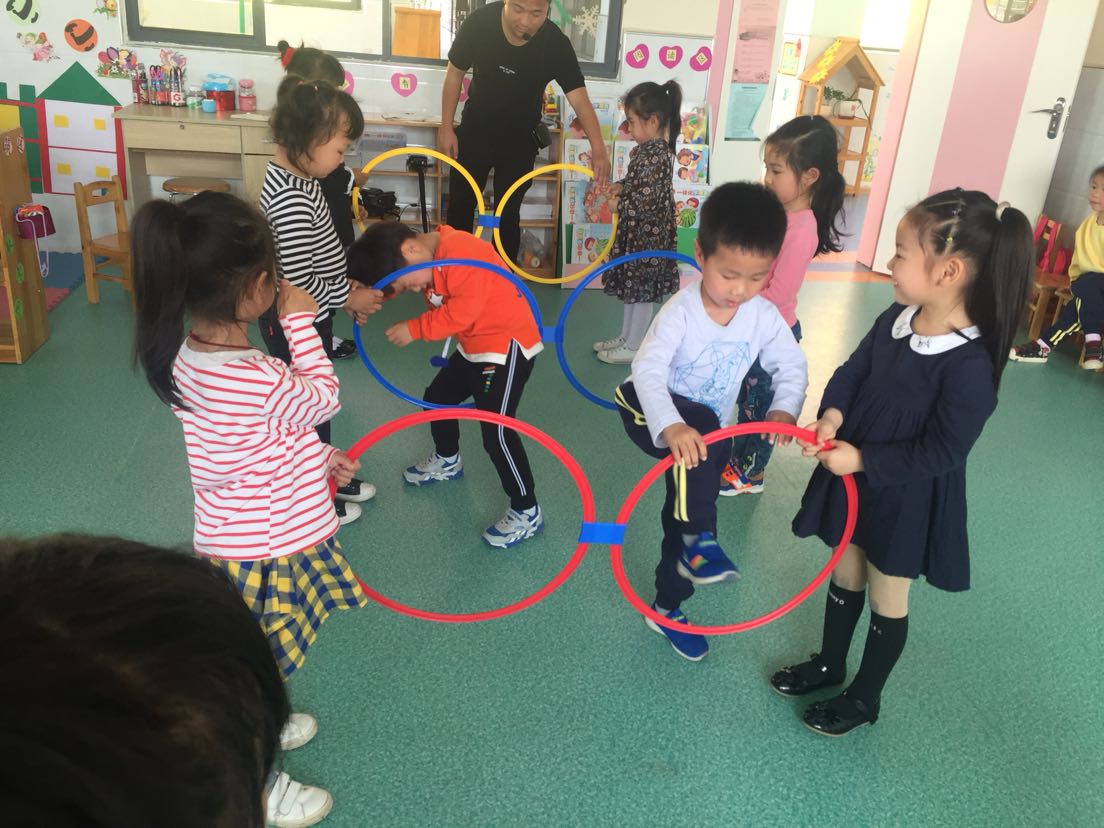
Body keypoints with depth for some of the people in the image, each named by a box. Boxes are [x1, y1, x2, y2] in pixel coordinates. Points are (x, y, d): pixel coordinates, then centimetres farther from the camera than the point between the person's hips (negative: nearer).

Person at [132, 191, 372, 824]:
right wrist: (302, 322, -6)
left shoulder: (185, 357, -7)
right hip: (266, 553, -8)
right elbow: (324, 399, -13)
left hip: (231, 541, 8)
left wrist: (320, 458, 12)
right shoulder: (261, 381, -35)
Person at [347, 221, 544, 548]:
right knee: (438, 398, 22)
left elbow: (462, 311, -28)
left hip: (509, 344, -10)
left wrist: (414, 329, -19)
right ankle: (447, 461, 48)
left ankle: (527, 512, 0)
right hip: (474, 346, 10)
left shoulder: (461, 252, -27)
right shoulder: (429, 257, 2)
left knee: (496, 430, -12)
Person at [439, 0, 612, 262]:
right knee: (459, 206, 11)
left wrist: (598, 149, -43)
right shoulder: (479, 22, -21)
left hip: (520, 140, -1)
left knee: (508, 213, 7)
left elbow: (579, 98, -28)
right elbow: (455, 74, -7)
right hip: (474, 132, 1)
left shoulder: (556, 44, -23)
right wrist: (446, 127, -8)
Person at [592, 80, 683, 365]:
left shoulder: (656, 155, -25)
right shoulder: (650, 149, 5)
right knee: (632, 287, 20)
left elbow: (645, 202, -27)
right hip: (636, 234, 10)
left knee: (642, 290, 5)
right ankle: (626, 337, 35)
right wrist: (620, 187, 1)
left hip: (647, 236, -10)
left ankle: (633, 347, 18)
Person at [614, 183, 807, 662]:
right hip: (649, 412, -5)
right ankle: (699, 540, -26)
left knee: (684, 509, 12)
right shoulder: (681, 311, -25)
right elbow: (648, 370, -35)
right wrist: (671, 426, -52)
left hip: (707, 433, 5)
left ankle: (667, 607, 32)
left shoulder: (764, 316, -12)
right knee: (706, 424, -37)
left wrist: (784, 409, -23)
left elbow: (792, 367, -1)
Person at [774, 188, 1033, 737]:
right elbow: (853, 370, 5)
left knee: (887, 598, 15)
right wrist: (832, 413, -14)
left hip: (906, 499, -6)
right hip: (855, 478, 7)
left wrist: (862, 459, -22)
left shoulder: (969, 364, -28)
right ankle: (829, 663, 47)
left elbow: (940, 453, -24)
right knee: (845, 575, 24)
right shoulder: (897, 317, -7)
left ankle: (865, 698, 36)